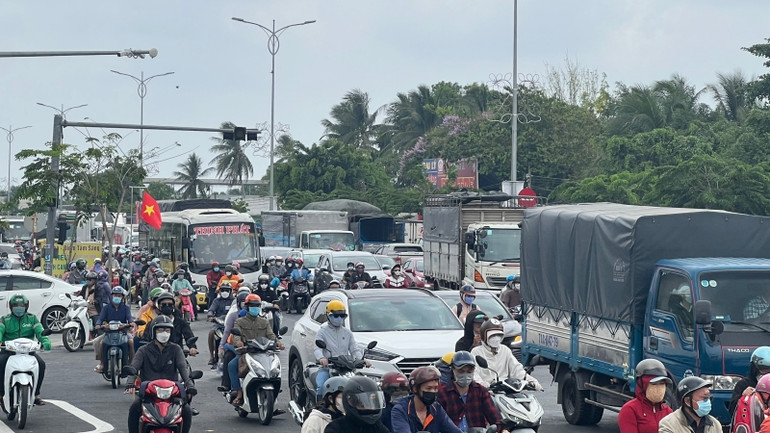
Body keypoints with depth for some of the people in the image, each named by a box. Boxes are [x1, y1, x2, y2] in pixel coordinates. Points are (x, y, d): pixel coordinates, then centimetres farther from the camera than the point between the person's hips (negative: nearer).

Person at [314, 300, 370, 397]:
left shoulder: (347, 333, 19)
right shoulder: (323, 331, 5)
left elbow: (354, 349, 13)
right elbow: (317, 349, -9)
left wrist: (362, 359, -9)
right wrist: (321, 358, -33)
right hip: (327, 368, -3)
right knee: (321, 387, -29)